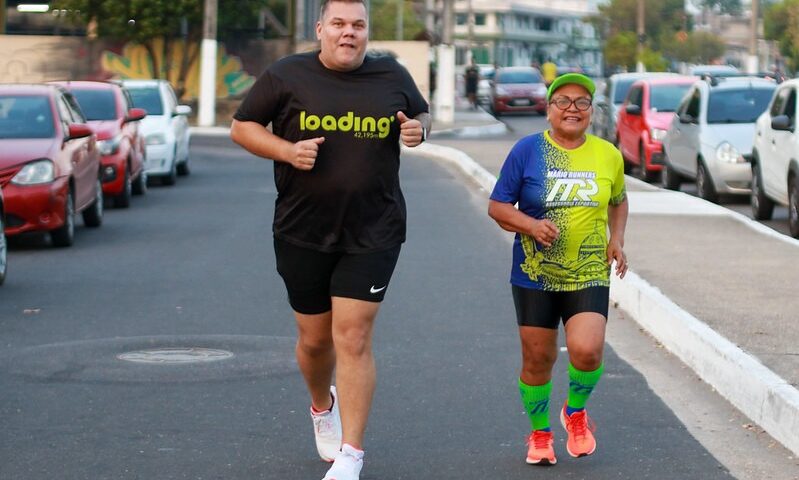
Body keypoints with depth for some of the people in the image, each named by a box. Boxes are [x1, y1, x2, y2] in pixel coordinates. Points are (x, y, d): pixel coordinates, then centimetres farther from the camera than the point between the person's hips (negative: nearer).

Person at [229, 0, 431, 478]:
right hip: (303, 232, 1)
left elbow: (422, 114, 21)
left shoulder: (393, 77, 3)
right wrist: (288, 151, -14)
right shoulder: (286, 76, -3)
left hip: (372, 233, -1)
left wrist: (418, 128, -4)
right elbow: (242, 127, 3)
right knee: (314, 338, 12)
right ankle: (322, 407, 45)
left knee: (353, 338, -9)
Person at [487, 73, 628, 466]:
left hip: (589, 275, 1)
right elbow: (497, 206, 0)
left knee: (586, 351, -17)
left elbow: (618, 201, 22)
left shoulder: (608, 155, 4)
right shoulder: (527, 150, -3)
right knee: (537, 359, 5)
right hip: (535, 276, -1)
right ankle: (539, 433, 29)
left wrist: (617, 239, 6)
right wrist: (531, 225, -17)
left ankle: (576, 411, 14)